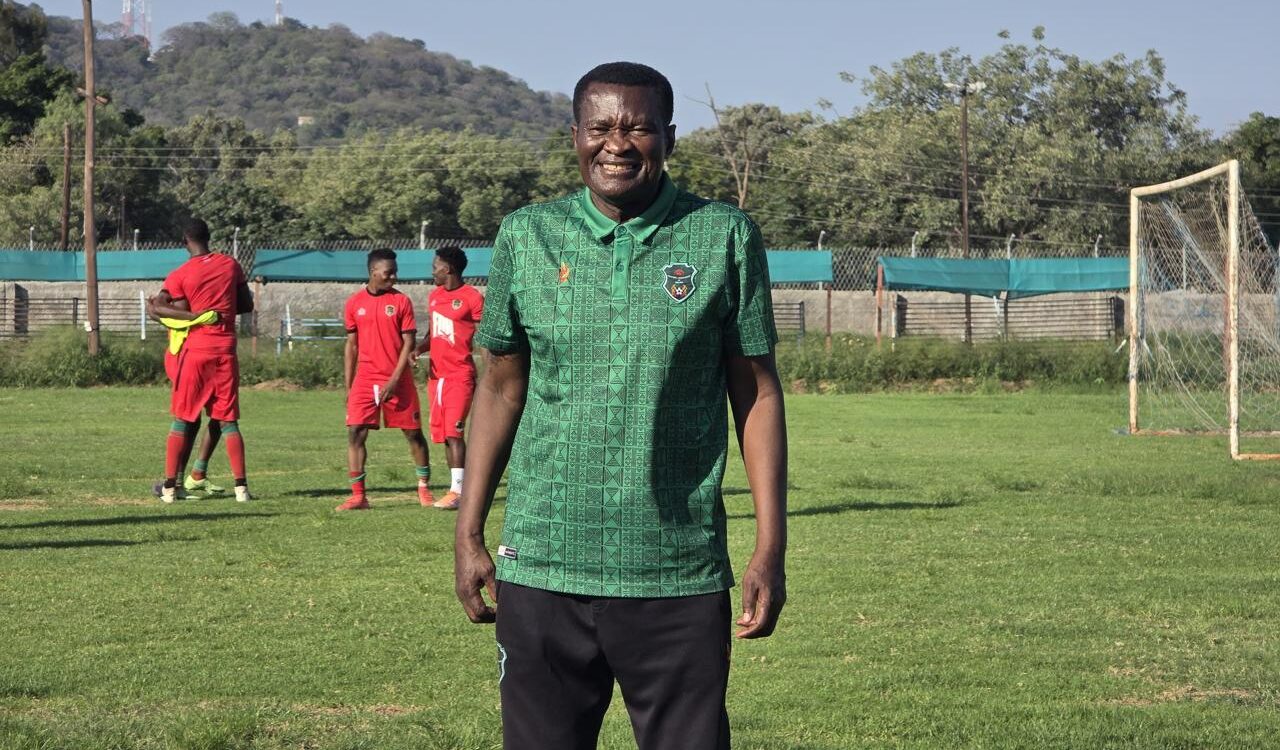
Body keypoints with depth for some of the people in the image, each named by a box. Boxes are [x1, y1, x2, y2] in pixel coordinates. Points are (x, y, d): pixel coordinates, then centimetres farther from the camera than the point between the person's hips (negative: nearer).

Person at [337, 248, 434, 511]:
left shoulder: (401, 301, -1)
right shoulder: (354, 303, 5)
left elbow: (408, 343, -4)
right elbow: (352, 346, 11)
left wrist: (394, 380, -13)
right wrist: (348, 387, 8)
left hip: (398, 380, -2)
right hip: (365, 379, 2)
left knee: (413, 433, 5)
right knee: (355, 433, -7)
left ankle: (424, 488, 21)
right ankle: (358, 496, -5)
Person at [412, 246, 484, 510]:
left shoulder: (471, 298, -8)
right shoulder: (434, 296, 15)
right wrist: (418, 349, 2)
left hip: (460, 374, -8)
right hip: (437, 374, 8)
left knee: (454, 431, -14)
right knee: (442, 433, 8)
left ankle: (457, 491, -16)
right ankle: (456, 488, 15)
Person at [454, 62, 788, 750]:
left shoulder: (724, 238, 1)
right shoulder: (526, 236, 5)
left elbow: (756, 393, 3)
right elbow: (501, 387, 11)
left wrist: (771, 548, -2)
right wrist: (468, 536, 7)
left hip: (680, 579, -1)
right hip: (541, 571, 2)